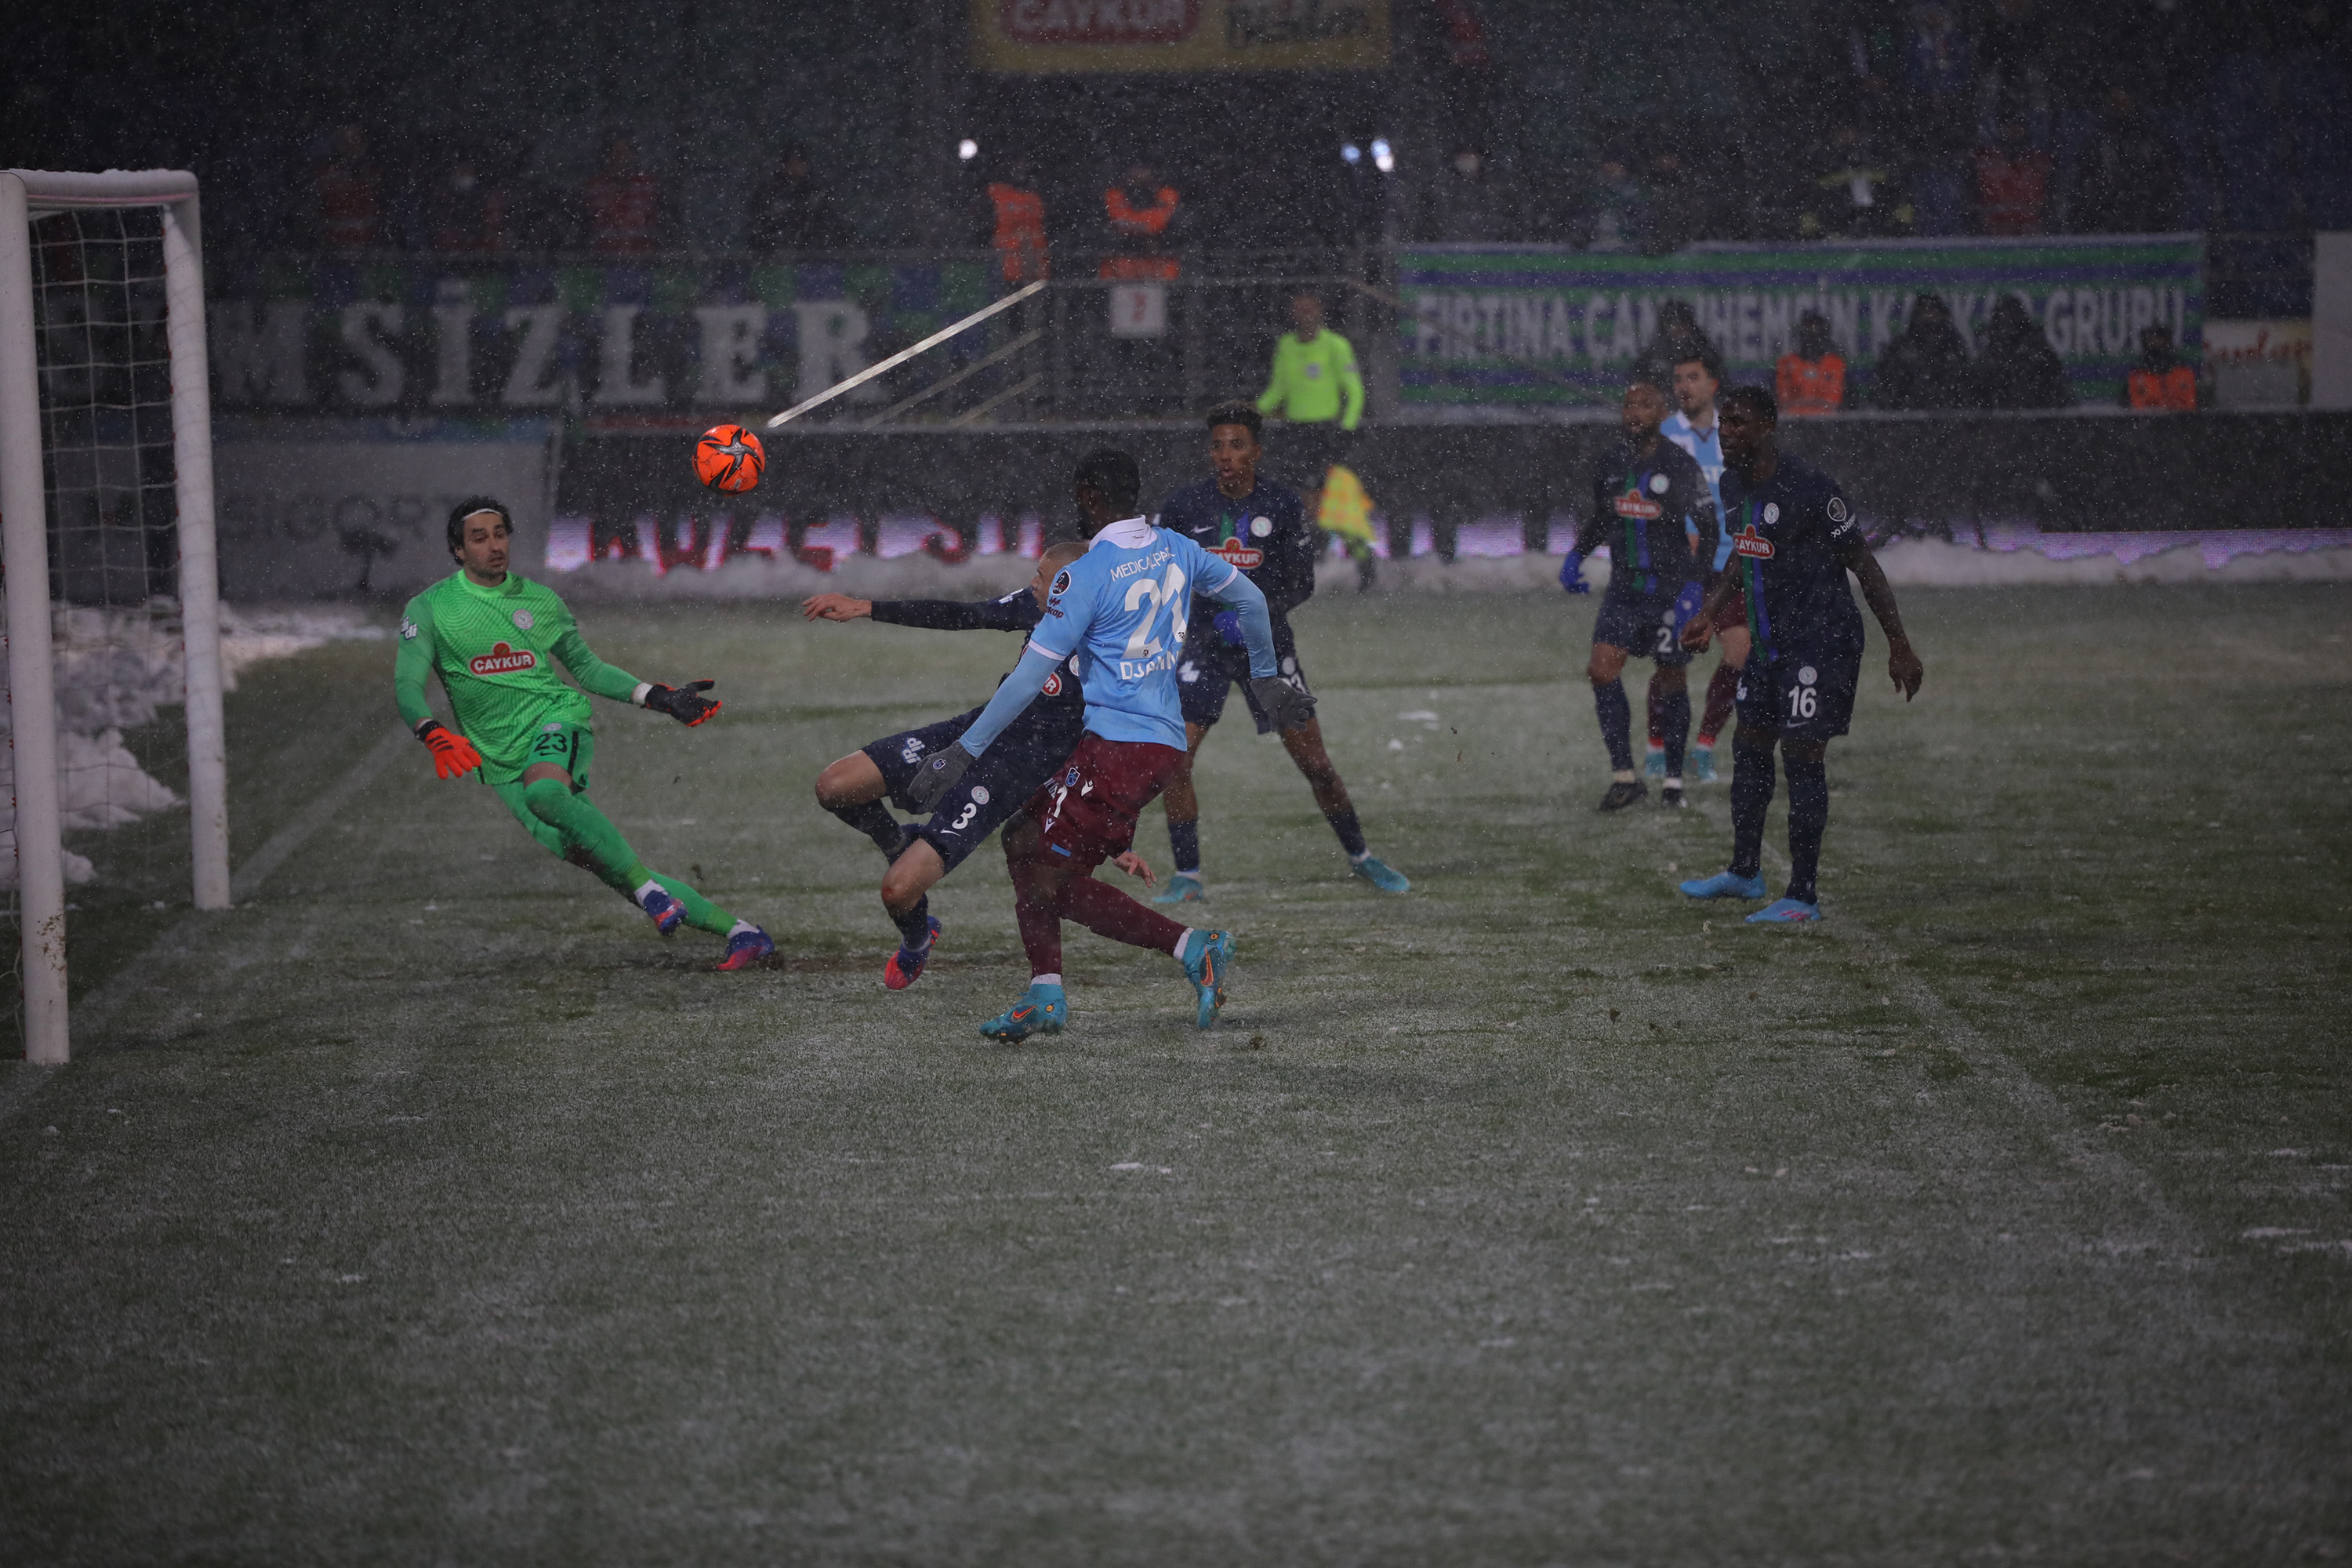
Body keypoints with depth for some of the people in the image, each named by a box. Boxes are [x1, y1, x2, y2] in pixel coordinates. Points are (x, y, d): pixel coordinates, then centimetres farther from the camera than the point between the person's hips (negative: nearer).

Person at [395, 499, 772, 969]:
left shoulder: (539, 600, 9)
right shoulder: (428, 609, 3)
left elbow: (586, 667, 21)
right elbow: (406, 685, -7)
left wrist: (657, 697, 11)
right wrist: (433, 734, -27)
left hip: (558, 723, -1)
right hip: (503, 763, 1)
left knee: (544, 790, -38)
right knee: (584, 856, -14)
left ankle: (650, 891, -34)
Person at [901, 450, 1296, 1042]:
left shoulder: (1084, 576, -12)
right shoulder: (1176, 551, 10)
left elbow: (1030, 677, -14)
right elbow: (1250, 599, 24)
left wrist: (963, 751, -10)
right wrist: (1265, 677, 40)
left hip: (1118, 744, -9)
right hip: (1165, 742, 9)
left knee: (1053, 880, -5)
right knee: (1025, 838, 15)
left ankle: (1192, 948, -13)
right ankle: (1046, 996, 9)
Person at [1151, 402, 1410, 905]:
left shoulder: (1284, 505, -7)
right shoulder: (1183, 507, -6)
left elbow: (1302, 583, -4)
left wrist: (1256, 613, -20)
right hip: (1204, 644, 0)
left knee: (1316, 764, 1)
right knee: (1174, 759, -14)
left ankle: (1360, 857, 22)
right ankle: (1187, 877, -1)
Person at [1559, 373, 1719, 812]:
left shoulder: (1680, 466, -12)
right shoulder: (1611, 463, 4)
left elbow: (1707, 529, -9)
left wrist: (1694, 586, -17)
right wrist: (1577, 554, 5)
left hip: (1670, 589, -4)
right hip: (1624, 586, 4)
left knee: (1669, 681, 5)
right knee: (1603, 670, -11)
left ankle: (1674, 778, 21)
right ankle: (1624, 777, -6)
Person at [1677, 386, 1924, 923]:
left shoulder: (1808, 487, -20)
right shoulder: (1732, 485, 6)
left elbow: (1864, 565, -15)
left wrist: (1899, 646, -14)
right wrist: (1708, 614, 18)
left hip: (1821, 639, -9)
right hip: (1769, 640, 9)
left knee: (1801, 757, -9)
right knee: (1749, 747, 16)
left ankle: (1803, 895, -4)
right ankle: (1744, 871, 33)